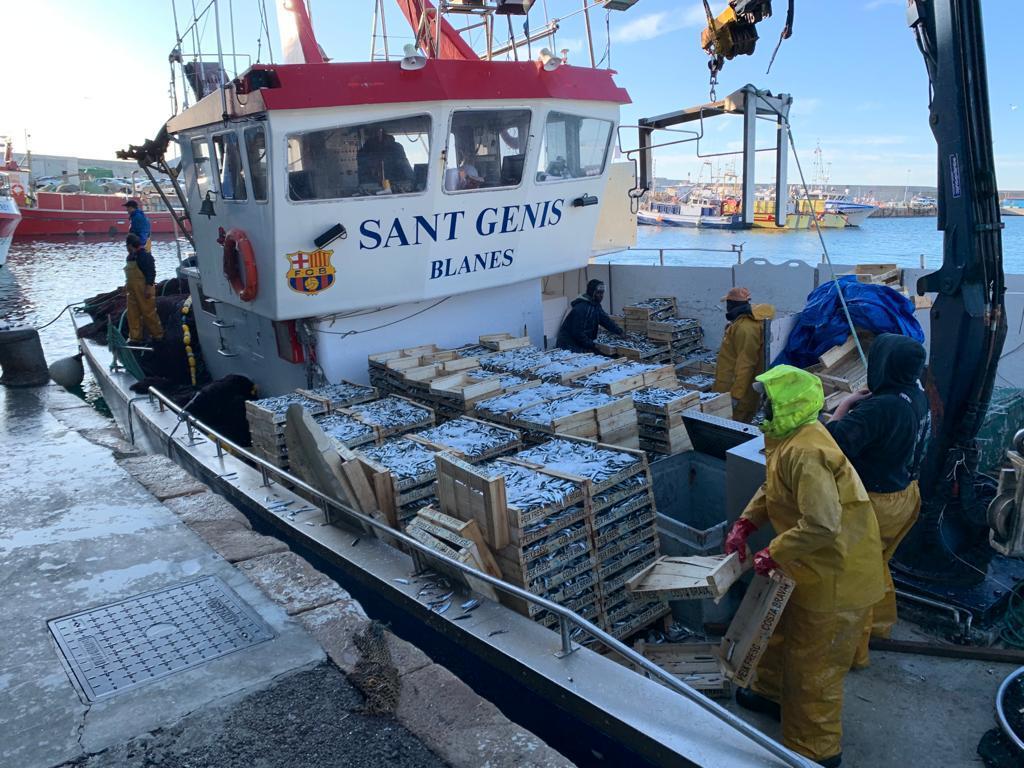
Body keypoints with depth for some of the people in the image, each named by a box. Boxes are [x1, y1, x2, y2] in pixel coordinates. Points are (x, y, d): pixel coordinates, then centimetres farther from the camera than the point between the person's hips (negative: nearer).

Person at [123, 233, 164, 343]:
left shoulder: (145, 255, -14)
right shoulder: (131, 257, 14)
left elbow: (151, 272, -18)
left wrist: (149, 287, -23)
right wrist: (127, 285, 22)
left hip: (144, 290, -9)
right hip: (132, 290, 9)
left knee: (148, 312, -2)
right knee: (133, 314, 8)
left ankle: (157, 334, 11)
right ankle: (135, 337, 13)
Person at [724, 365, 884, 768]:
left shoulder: (806, 453, -32)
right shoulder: (790, 437, 1)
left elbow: (822, 525, -36)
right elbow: (772, 488, 14)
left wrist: (774, 554, -25)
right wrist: (744, 523, 2)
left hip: (836, 573, -10)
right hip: (812, 566, 10)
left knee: (814, 660, 6)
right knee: (784, 629, 28)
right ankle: (773, 691, 52)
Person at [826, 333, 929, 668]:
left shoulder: (881, 407, -31)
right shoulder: (916, 396, -2)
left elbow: (833, 442, -35)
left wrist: (845, 405, -21)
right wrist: (859, 404, -5)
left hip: (876, 504, -9)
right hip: (905, 495, 9)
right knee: (876, 564, 29)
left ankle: (853, 650, 22)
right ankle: (880, 622, 49)